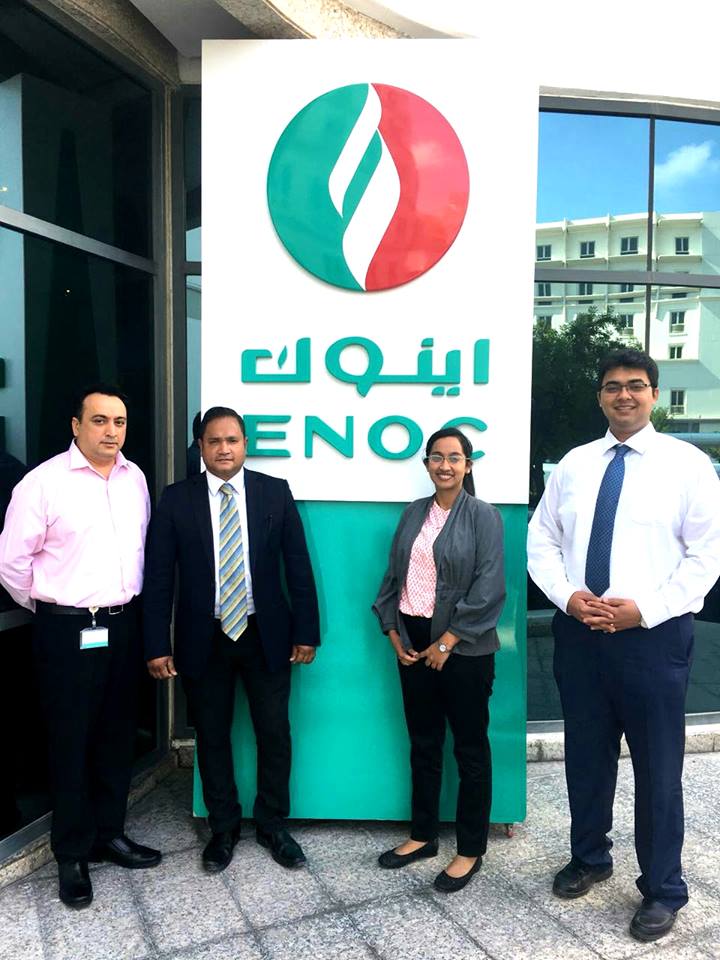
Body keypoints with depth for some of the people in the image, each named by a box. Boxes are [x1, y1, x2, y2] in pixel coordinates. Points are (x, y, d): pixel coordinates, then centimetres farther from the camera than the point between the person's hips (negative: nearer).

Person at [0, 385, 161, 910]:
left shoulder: (134, 478, 5)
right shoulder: (43, 482, -11)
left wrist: (129, 603, 13)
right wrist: (49, 609, 3)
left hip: (123, 626, 5)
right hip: (69, 631, -5)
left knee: (118, 735, 16)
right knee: (71, 742, 8)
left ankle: (109, 832, 35)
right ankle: (72, 855, 26)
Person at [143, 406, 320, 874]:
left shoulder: (276, 492, -3)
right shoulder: (176, 499, -3)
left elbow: (298, 565, 0)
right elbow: (158, 577, -2)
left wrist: (306, 631, -2)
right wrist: (158, 645, -6)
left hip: (266, 635, 0)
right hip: (204, 639, 0)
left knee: (275, 733, 9)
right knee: (212, 737, 13)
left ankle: (273, 825, 31)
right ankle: (224, 827, 33)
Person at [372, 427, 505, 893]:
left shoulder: (483, 516, -7)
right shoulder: (414, 513, 7)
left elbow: (488, 588, -14)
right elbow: (393, 575, 11)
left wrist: (446, 642, -14)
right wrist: (393, 632, 1)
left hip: (463, 648, -5)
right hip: (413, 641, 5)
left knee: (471, 749, 8)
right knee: (423, 742, 16)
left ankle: (471, 851, 22)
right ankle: (423, 835, 32)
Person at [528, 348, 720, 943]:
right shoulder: (573, 464, 8)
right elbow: (542, 541, 8)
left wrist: (644, 609, -16)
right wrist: (568, 596, -8)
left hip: (653, 634, -3)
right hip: (578, 631, 4)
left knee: (658, 768, 7)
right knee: (586, 755, 17)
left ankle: (663, 890, 28)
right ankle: (589, 858, 40)